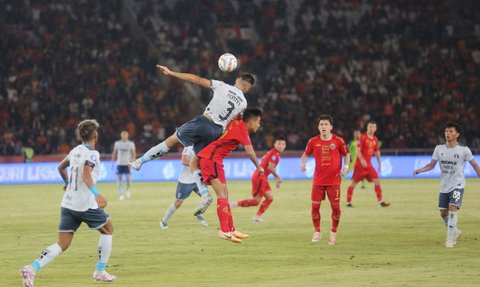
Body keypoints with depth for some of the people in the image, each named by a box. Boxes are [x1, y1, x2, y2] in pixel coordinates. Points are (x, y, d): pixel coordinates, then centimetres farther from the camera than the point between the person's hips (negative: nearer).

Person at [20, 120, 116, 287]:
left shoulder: (75, 151, 12)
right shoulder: (92, 154, -11)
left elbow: (60, 167, 29)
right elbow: (86, 174, -28)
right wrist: (96, 194, -39)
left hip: (68, 203, 7)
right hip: (85, 204, -7)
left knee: (62, 244, 3)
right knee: (107, 229, 17)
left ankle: (32, 268, -18)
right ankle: (100, 271, 17)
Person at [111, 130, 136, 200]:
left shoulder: (131, 143, 1)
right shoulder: (117, 143, 7)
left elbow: (134, 154, 1)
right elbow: (114, 153, 15)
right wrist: (112, 162, 10)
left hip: (127, 164, -2)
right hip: (119, 163, 2)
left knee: (128, 178, -13)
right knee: (119, 179, -4)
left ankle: (127, 189, 17)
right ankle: (121, 194, 4)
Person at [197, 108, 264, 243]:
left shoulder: (236, 123, 12)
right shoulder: (241, 128, -13)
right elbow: (249, 152, -16)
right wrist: (259, 167, -4)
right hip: (211, 158, -10)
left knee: (224, 194, 12)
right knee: (222, 194, -16)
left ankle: (231, 230, 15)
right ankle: (224, 231, -23)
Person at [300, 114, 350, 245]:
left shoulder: (338, 141, -5)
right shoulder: (313, 141, -1)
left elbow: (346, 154, 8)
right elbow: (305, 154, 14)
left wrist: (346, 167, -7)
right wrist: (302, 163, -5)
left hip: (334, 180, -1)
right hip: (318, 179, 1)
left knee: (335, 207, -1)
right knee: (315, 206, -2)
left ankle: (333, 233, 18)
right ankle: (317, 232, 17)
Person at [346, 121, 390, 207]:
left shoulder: (375, 139, 10)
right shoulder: (362, 137, -10)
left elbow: (377, 152, 20)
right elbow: (358, 150, -18)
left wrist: (380, 164, 19)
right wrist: (362, 160, -33)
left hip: (369, 165, 6)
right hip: (360, 164, -6)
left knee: (377, 180, -2)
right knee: (354, 182, -2)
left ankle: (380, 201, 1)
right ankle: (348, 202, 6)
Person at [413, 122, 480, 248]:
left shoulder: (464, 150, -10)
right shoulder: (439, 149, 0)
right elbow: (431, 165, 4)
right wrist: (420, 170, -13)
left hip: (458, 185, -5)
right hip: (444, 186, 5)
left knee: (453, 208, -20)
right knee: (443, 213, 10)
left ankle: (450, 239, -13)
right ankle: (455, 231, 37)